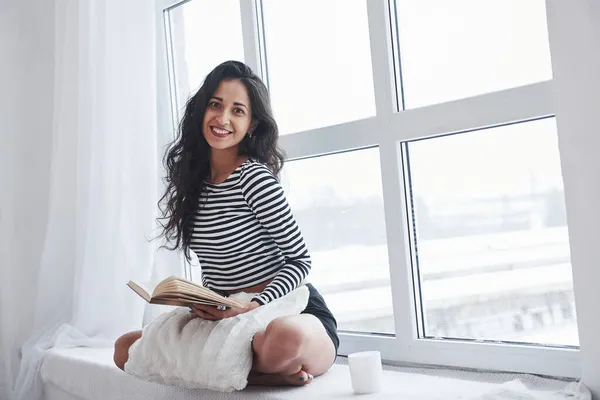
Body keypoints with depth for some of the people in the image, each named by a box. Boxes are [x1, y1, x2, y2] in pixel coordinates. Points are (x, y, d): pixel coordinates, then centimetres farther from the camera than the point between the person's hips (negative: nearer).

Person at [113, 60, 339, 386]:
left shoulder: (255, 178, -14)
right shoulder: (196, 180, 7)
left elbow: (300, 260, -10)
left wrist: (254, 306, -24)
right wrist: (204, 303, -4)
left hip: (297, 316, -7)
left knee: (282, 338, -42)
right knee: (125, 349, -2)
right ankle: (263, 372, -9)